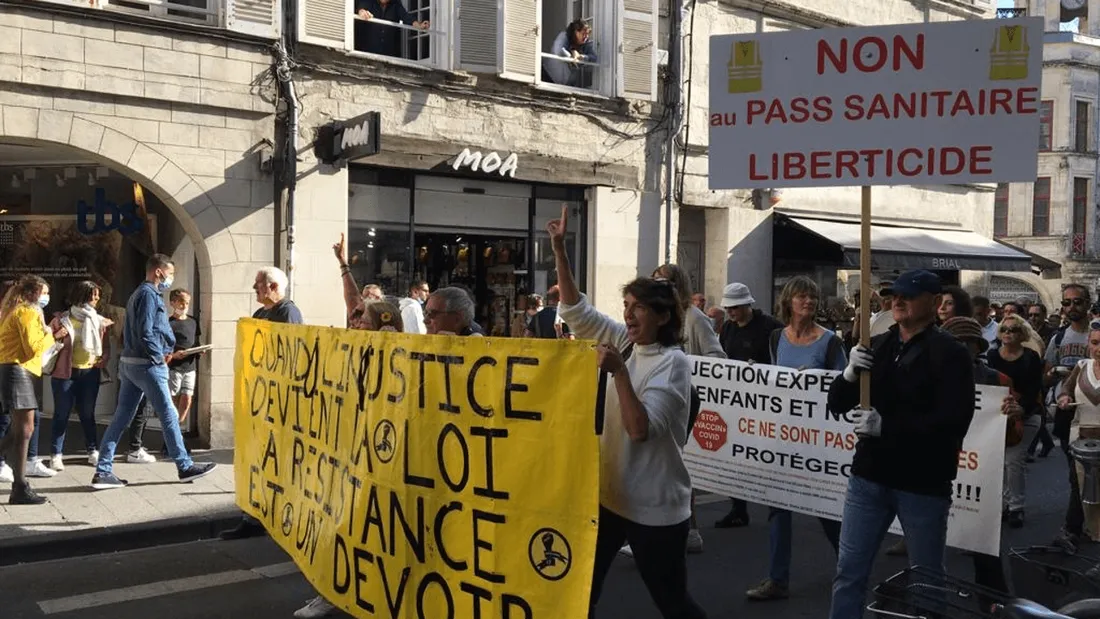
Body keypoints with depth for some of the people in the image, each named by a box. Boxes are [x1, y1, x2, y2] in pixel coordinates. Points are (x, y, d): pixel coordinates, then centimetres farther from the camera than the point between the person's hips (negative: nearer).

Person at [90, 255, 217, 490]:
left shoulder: (137, 294, 18)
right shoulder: (149, 294, -13)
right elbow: (145, 333, -22)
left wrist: (163, 352, 9)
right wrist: (160, 356, -10)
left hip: (129, 363, 10)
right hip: (147, 365, -10)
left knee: (121, 418, 7)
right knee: (169, 416, 0)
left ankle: (103, 472, 7)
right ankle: (185, 467, 9)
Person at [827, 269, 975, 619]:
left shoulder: (950, 354, -7)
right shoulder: (876, 346, 9)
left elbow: (955, 420, -19)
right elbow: (837, 404, 8)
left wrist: (886, 426, -22)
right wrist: (850, 374, -13)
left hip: (924, 484, -4)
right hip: (869, 476, 5)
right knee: (849, 572, 9)